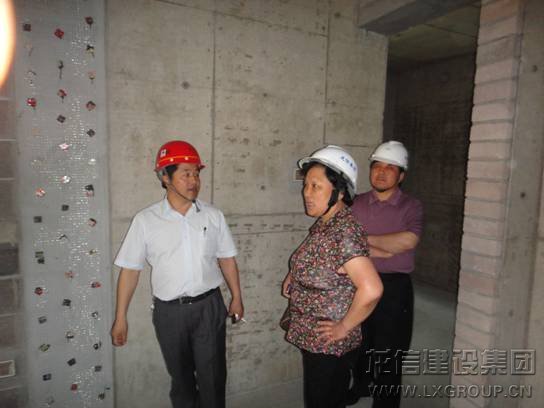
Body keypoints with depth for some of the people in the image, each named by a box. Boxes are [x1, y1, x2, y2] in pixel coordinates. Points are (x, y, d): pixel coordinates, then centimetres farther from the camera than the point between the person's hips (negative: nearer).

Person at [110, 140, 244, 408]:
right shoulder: (146, 221, -6)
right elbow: (130, 270, -2)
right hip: (169, 311, 0)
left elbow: (227, 259, 7)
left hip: (209, 307, 1)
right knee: (181, 378, 18)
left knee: (213, 378, 8)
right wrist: (120, 318, -1)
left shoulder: (213, 216, -1)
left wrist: (236, 298, 9)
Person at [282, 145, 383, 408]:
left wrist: (344, 327, -23)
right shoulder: (325, 223, 0)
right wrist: (294, 273, 3)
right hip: (312, 338, 8)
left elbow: (371, 289, -36)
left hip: (327, 342, -8)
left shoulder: (343, 232, -28)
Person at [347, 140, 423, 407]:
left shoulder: (411, 207, -7)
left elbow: (408, 240, -25)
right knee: (359, 344, 23)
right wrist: (383, 250, -17)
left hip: (394, 288, -3)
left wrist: (366, 239, -15)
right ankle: (361, 384, 50)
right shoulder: (356, 203, 2)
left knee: (388, 353, 8)